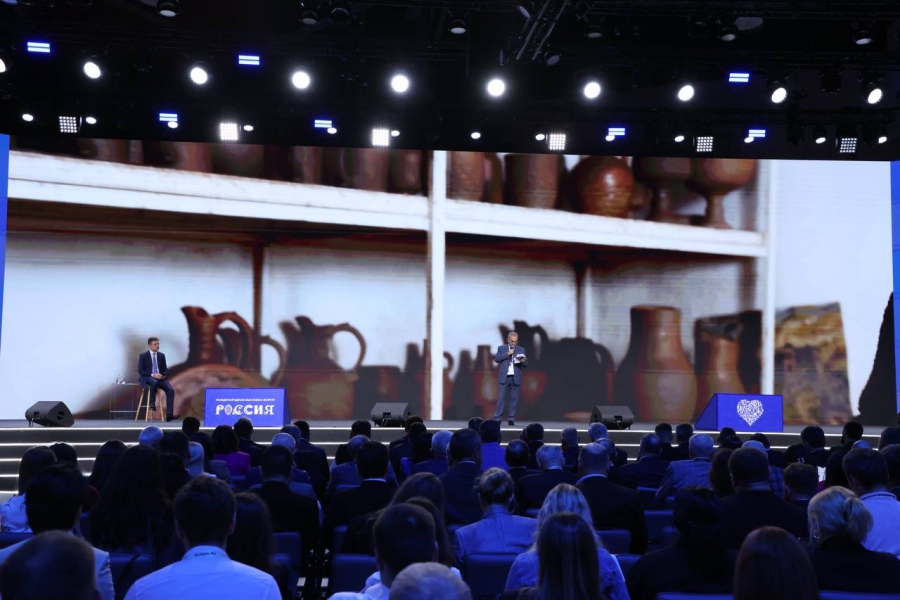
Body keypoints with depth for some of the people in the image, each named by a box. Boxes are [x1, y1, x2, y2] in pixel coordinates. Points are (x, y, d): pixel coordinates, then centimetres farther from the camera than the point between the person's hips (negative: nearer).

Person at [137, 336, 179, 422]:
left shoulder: (161, 355, 11)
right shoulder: (143, 356, -2)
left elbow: (165, 369, 14)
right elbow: (140, 371, -9)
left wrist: (164, 375, -11)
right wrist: (152, 375, -22)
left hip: (159, 377, 4)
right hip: (147, 378, -4)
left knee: (171, 390, -22)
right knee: (154, 382, -41)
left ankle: (169, 415, -25)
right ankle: (152, 403, -20)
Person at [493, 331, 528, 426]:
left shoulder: (521, 350, 10)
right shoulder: (501, 348, 8)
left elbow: (526, 365, 7)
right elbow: (496, 359, -5)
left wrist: (523, 361, -16)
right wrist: (507, 353, -13)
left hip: (516, 378, 1)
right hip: (504, 377, -1)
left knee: (514, 399, 1)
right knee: (501, 398, -3)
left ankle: (511, 419, 7)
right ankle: (497, 418, 0)